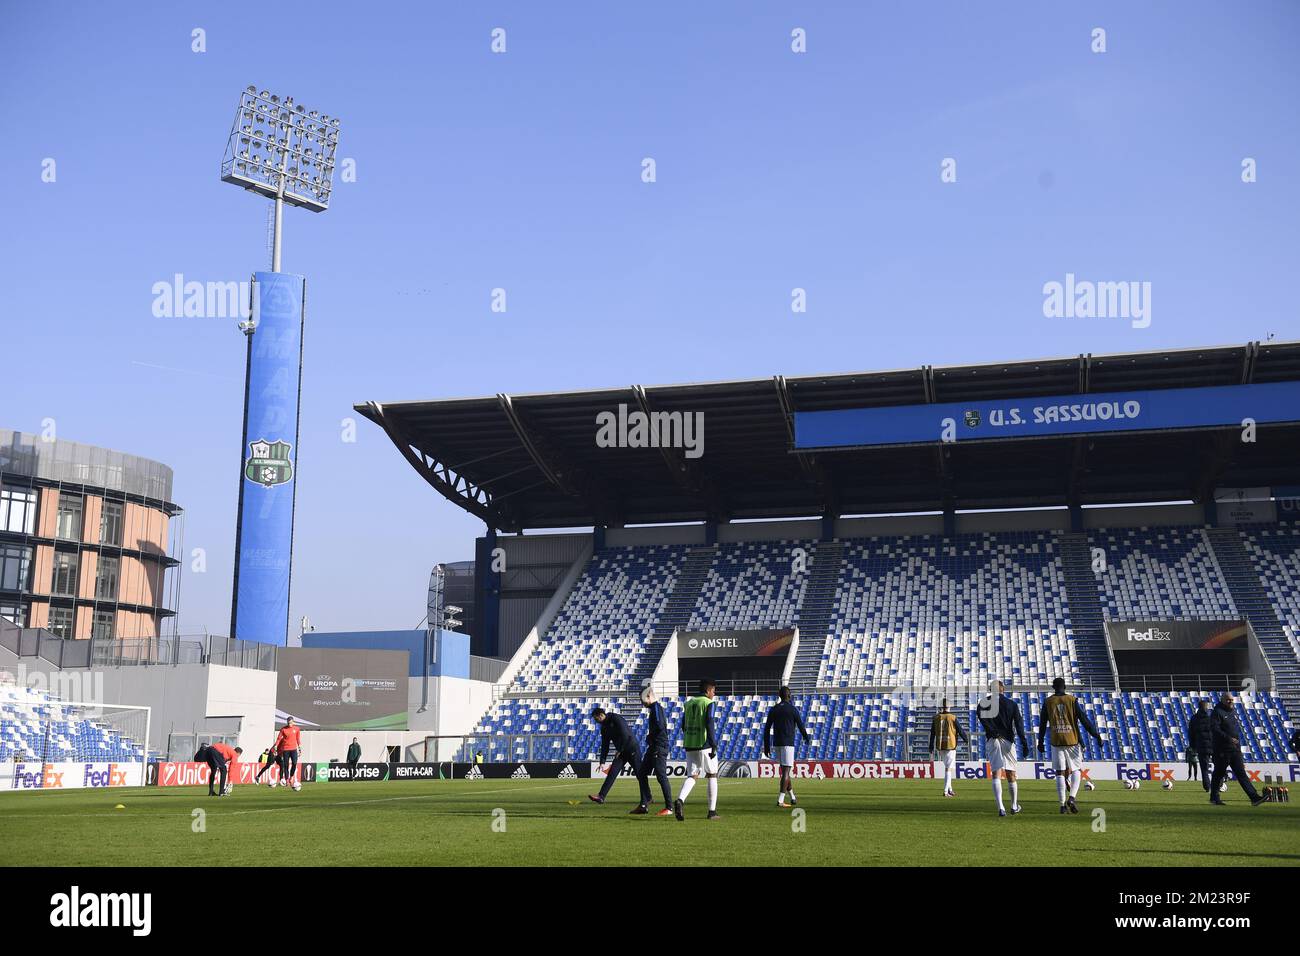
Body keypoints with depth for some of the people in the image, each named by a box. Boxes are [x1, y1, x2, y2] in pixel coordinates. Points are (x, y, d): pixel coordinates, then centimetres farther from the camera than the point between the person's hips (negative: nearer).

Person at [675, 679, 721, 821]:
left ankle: (680, 800, -23)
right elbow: (709, 725, -17)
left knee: (692, 776, 5)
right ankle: (712, 811, 10)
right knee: (712, 776, 10)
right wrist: (714, 745, -17)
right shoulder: (708, 703, -6)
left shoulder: (688, 703, 13)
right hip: (705, 745, -5)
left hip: (689, 745, 5)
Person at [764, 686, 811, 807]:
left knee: (786, 770, 16)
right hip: (788, 743, -5)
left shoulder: (773, 709, 8)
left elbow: (766, 729, 7)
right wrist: (806, 738, 20)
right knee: (786, 771, -6)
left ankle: (793, 797, 24)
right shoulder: (793, 709, -5)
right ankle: (780, 800, -13)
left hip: (777, 744, 5)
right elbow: (801, 726, 0)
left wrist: (767, 747, 12)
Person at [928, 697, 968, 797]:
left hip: (939, 746, 4)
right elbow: (960, 730, -2)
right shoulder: (953, 718, -8)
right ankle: (946, 791, -5)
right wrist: (966, 739, 17)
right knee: (949, 768, -1)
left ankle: (949, 789, 18)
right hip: (950, 746, -4)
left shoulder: (936, 718, 2)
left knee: (948, 767, 18)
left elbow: (932, 733, 5)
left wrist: (931, 747, 13)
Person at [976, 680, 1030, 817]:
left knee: (996, 774, -4)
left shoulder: (983, 704, 1)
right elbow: (1019, 724, -4)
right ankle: (1014, 806, 24)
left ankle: (1001, 807, -18)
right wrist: (1024, 744, -6)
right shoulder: (1011, 704, 0)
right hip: (1007, 740, 0)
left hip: (991, 740, 0)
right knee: (1011, 774, 13)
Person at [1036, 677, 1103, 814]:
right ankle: (1072, 798, -8)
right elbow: (1084, 720, -4)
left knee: (1060, 773, 4)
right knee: (1076, 770, 11)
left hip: (1056, 742, 1)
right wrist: (1096, 736, 2)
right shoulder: (1072, 700, -1)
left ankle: (1063, 805, 1)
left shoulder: (1048, 702, 4)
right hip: (1073, 741, -1)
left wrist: (1040, 742, 18)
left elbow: (1042, 723, 8)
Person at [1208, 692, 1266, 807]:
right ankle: (1214, 798, 13)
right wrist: (1228, 738, -28)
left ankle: (1254, 797, -9)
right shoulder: (1217, 712, -8)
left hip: (1235, 750, 7)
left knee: (1241, 773, -1)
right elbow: (1214, 728, -20)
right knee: (1219, 774, 2)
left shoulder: (1233, 712, 17)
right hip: (1222, 750, -7)